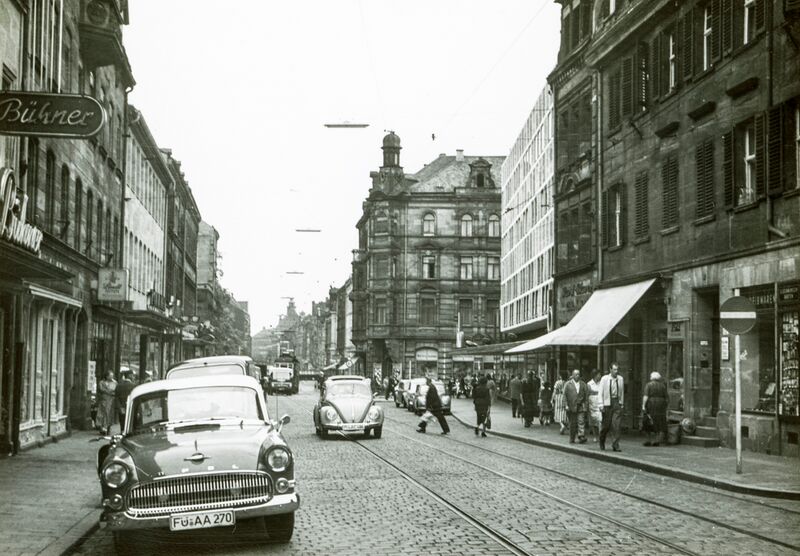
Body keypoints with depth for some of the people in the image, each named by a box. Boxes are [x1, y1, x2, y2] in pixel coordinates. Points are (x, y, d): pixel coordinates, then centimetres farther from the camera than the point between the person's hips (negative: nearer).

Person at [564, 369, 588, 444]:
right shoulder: (568, 384, 5)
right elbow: (565, 395, 2)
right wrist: (566, 405, -7)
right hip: (571, 407, -1)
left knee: (581, 422, -9)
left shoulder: (583, 384, 10)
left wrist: (586, 406, 0)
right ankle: (572, 439, 13)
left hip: (581, 407, 1)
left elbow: (586, 395, 8)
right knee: (572, 424, 5)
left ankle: (582, 437, -11)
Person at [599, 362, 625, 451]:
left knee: (616, 425, -6)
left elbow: (622, 392, 14)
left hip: (617, 403, 2)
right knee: (606, 424, 5)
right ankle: (602, 442, 29)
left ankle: (615, 445, -4)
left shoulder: (620, 379, 6)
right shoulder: (604, 379, -2)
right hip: (607, 403, -2)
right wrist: (601, 405, -7)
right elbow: (601, 392, -1)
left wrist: (622, 404, 12)